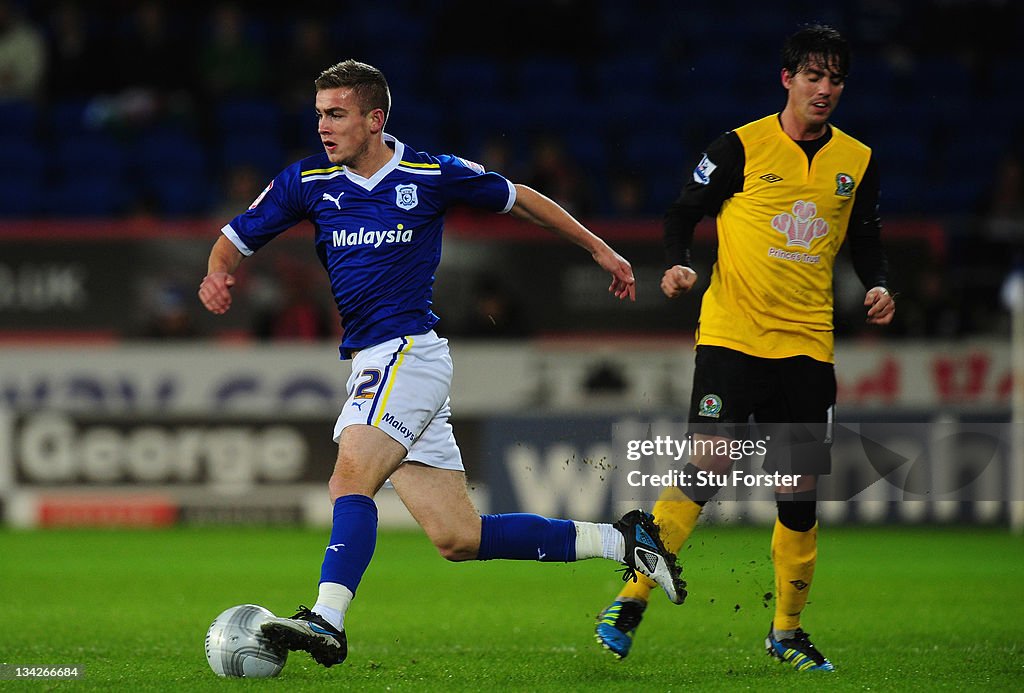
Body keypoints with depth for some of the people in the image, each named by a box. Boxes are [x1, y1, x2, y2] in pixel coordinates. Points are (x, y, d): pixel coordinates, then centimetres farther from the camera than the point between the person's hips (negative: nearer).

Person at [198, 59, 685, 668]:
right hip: (372, 365, 5)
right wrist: (218, 274, -11)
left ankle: (327, 621, -35)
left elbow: (517, 199, 13)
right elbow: (236, 237, 14)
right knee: (459, 539, 4)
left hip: (410, 352, -5)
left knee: (352, 475, -27)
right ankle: (617, 540, 15)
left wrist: (599, 248, 20)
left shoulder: (432, 176, -2)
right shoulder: (309, 182, 7)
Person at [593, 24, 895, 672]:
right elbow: (685, 212, 3)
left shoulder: (857, 161, 8)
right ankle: (631, 600, -5)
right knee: (707, 467, -15)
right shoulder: (742, 146, -3)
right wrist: (677, 262, -15)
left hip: (807, 345, 4)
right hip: (731, 335, -4)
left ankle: (787, 630, 18)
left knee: (800, 491, 3)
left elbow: (867, 240, 18)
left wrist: (878, 284, -2)